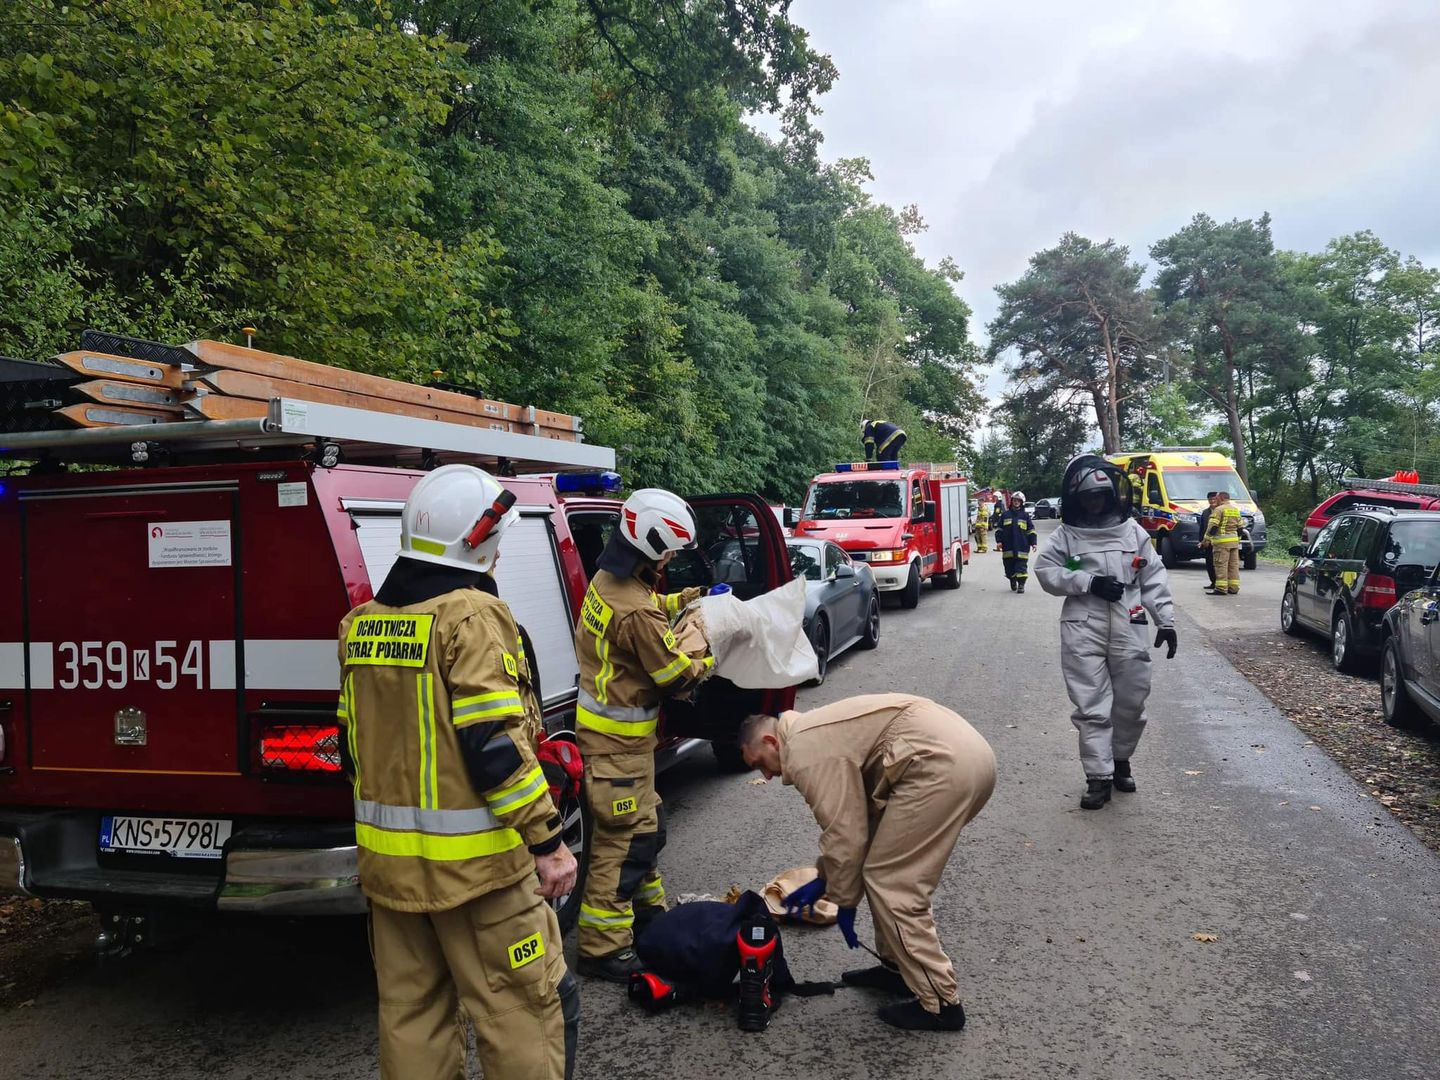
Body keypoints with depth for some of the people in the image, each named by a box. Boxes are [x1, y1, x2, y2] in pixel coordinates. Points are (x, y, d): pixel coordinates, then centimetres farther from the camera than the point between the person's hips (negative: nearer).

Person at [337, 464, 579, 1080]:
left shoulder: (363, 623, 9)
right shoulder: (471, 615, -15)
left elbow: (353, 746, 15)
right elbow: (495, 746, -21)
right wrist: (546, 841, -16)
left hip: (387, 856, 8)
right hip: (473, 860, -8)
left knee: (411, 1011, 17)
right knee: (527, 1010, 3)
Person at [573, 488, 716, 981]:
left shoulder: (608, 579, 1)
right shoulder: (637, 613, -28)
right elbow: (675, 675, -16)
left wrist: (690, 597, 15)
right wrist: (708, 655, 1)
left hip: (608, 725, 10)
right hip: (620, 737, -10)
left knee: (645, 825, 22)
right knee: (625, 839, -2)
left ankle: (647, 909, 38)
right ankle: (603, 948, 7)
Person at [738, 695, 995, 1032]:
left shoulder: (805, 754, -6)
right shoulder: (812, 732, 25)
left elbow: (844, 835, -7)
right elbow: (851, 818, 31)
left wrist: (844, 902, 7)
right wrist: (823, 878, 31)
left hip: (942, 765, -11)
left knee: (890, 883, -1)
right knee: (893, 872, 21)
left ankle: (939, 1003, 7)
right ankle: (897, 966, 32)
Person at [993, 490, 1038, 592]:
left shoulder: (1025, 515, 7)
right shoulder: (1005, 515, 10)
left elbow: (1031, 530, 8)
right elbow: (999, 528, 12)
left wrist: (1033, 542, 3)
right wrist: (999, 541, 3)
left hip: (1022, 547, -2)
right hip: (1008, 547, 2)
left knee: (1021, 566, -6)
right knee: (1009, 566, 7)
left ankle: (1021, 585, -3)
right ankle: (1013, 583, 24)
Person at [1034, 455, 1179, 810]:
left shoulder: (1132, 531, 7)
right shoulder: (1066, 535, 2)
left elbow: (1154, 578, 8)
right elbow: (1046, 571, -2)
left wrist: (1166, 621, 2)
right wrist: (1089, 582, -12)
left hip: (1129, 631, 2)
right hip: (1083, 633, -2)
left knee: (1131, 702, 10)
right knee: (1092, 706, -2)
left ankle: (1121, 760, 34)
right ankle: (1099, 778, 5)